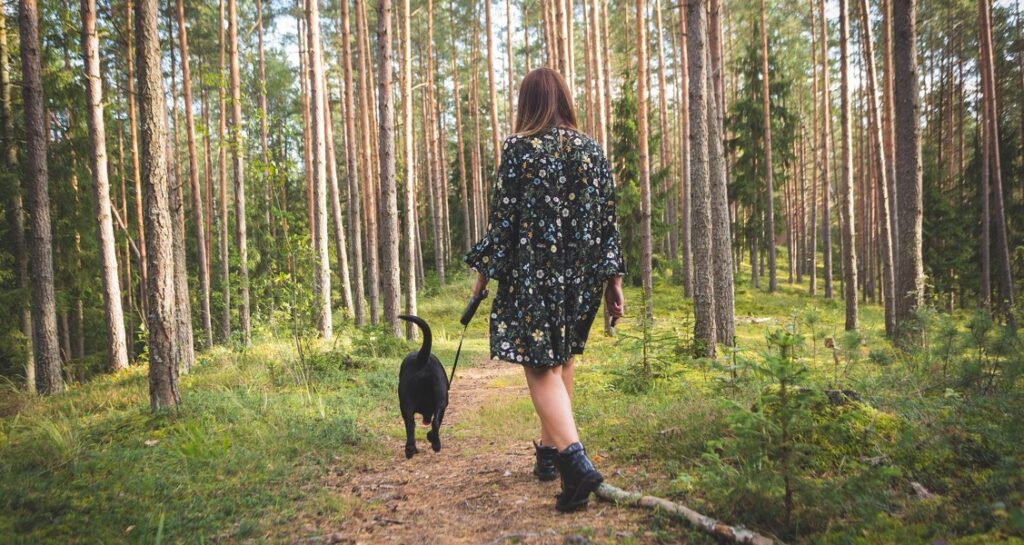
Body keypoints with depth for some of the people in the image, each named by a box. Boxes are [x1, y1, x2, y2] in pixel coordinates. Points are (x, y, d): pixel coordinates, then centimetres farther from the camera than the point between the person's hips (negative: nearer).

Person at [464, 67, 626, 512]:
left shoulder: (519, 149, -6)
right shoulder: (593, 151, 6)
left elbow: (503, 217, -8)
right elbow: (607, 221, 6)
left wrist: (483, 272, 2)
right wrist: (613, 280, 11)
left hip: (531, 274, -5)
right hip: (582, 275, 5)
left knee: (541, 368, -3)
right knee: (561, 361, 18)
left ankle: (574, 459, -21)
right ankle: (549, 451, 30)